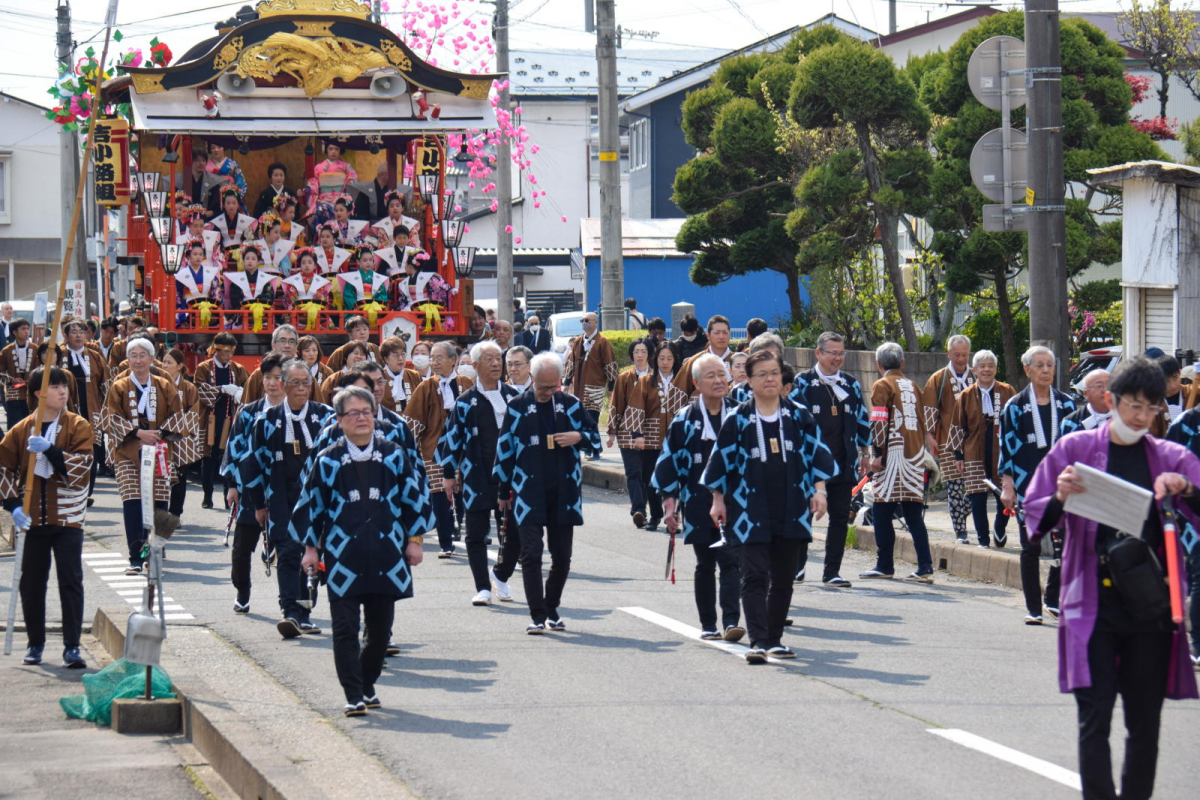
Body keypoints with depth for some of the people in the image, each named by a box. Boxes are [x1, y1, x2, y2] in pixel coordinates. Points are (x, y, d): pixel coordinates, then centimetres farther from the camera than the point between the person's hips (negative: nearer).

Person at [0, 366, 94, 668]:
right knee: (31, 583, 8)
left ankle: (72, 647, -4)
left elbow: (80, 468, -13)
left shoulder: (79, 427, -2)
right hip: (32, 519, 2)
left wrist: (49, 450, -23)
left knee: (71, 581, -6)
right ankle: (35, 643, 21)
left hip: (67, 518, -2)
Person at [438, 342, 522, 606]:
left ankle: (501, 576, 26)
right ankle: (483, 588, 7)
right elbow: (451, 438, 4)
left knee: (515, 532, 2)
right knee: (477, 534, -1)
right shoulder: (466, 402, 1)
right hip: (477, 477, -2)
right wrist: (449, 474, 2)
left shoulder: (514, 397, 8)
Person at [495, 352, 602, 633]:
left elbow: (595, 437, 15)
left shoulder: (571, 405, 7)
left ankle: (552, 608, 24)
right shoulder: (518, 407, 2)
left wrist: (579, 438, -9)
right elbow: (505, 450, 7)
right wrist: (504, 492, 7)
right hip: (529, 493, -2)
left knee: (562, 556, 7)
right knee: (531, 554, -9)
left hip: (563, 493, 2)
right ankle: (538, 615, -7)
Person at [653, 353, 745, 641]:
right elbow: (668, 461, 2)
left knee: (731, 561, -10)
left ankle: (731, 622, -16)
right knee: (705, 564, 8)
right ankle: (708, 625, 15)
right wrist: (670, 501, -3)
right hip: (698, 505, 0)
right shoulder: (685, 420, 1)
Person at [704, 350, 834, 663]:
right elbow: (721, 460, 5)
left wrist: (818, 490, 0)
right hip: (751, 512, -3)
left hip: (791, 511, 3)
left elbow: (817, 453, 9)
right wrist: (718, 500, 4)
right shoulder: (738, 420, 0)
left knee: (784, 577, 9)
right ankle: (758, 641, -14)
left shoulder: (799, 417, 6)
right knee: (755, 576, -10)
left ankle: (774, 638, 20)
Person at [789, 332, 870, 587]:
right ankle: (797, 566, 19)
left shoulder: (851, 384, 11)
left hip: (843, 463, 4)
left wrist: (864, 453, 15)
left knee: (840, 518, 3)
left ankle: (832, 572, 8)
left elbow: (862, 419, 17)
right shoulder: (802, 383, -1)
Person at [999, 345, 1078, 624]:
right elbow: (1007, 447, 1)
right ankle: (1033, 609, 7)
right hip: (1027, 484, -2)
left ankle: (1054, 599, 12)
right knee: (1031, 548, 1)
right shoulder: (1015, 407, 2)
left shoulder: (1066, 405, 9)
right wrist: (1007, 486, -6)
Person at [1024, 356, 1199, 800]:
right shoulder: (1075, 449, 5)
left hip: (1151, 608, 2)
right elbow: (1035, 518, 5)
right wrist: (1060, 498, -15)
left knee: (1145, 725, 6)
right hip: (1094, 606, -2)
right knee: (1095, 719, -9)